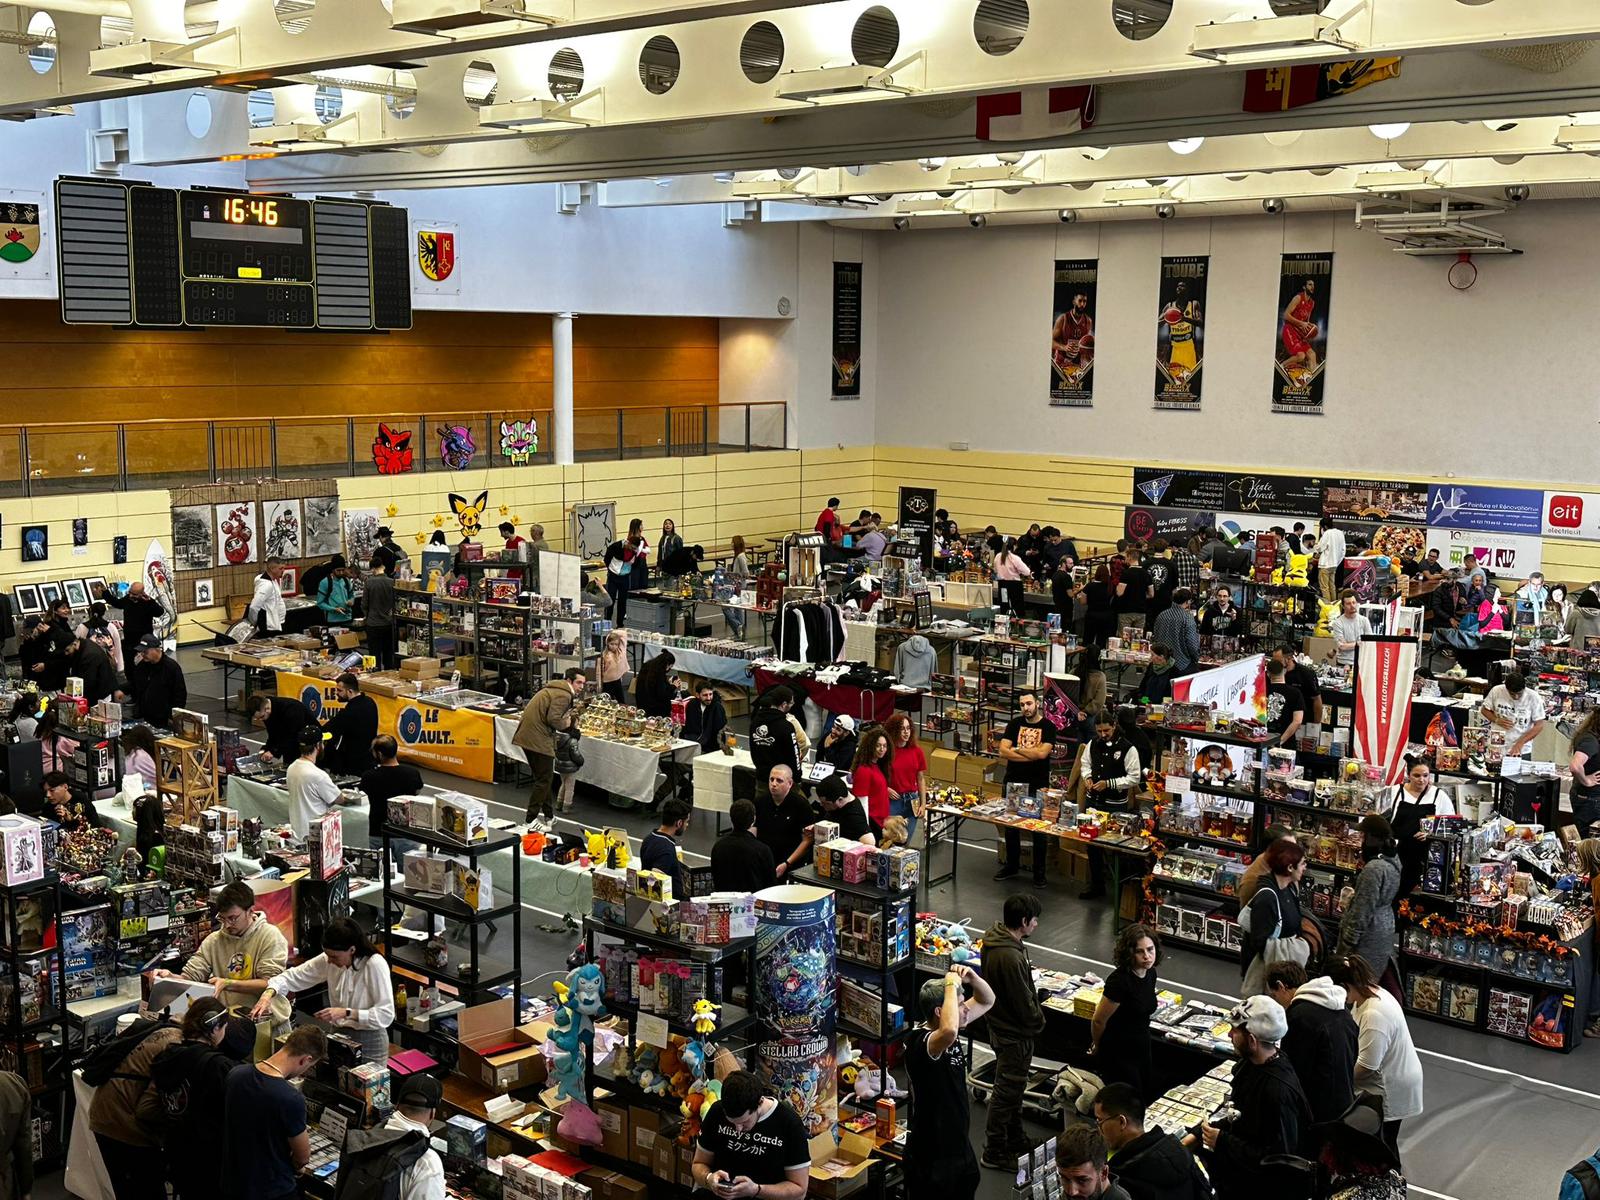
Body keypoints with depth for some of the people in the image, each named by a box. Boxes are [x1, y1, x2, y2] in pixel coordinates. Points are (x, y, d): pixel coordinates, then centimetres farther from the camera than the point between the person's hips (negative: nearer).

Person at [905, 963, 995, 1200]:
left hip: (959, 1145, 9)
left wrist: (972, 978, -12)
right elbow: (949, 1031, -52)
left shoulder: (946, 1030, 0)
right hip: (931, 1156, -9)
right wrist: (951, 985, -37)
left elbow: (987, 1001, 10)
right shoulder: (920, 1043, -27)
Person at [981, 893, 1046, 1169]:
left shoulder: (996, 938, -3)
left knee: (1013, 1087, 25)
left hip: (1002, 1026, 10)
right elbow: (1023, 1002, -24)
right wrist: (1038, 1022, -8)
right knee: (1007, 1091, 6)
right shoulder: (1010, 958, -35)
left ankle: (1015, 1139, 41)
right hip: (1014, 1034, -10)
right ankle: (994, 1152, 20)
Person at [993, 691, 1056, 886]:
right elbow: (1003, 752, -7)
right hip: (1013, 782, 3)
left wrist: (1017, 749, -9)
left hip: (1038, 786, -3)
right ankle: (1011, 864, 28)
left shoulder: (1048, 727, -5)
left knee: (1039, 829, 4)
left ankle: (1039, 871, 13)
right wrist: (1032, 755, -14)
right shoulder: (1015, 724, 4)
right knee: (1010, 826, 12)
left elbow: (1042, 753, -20)